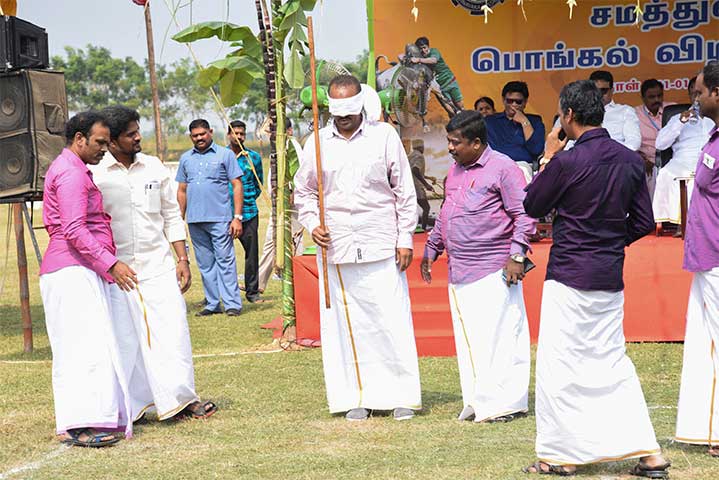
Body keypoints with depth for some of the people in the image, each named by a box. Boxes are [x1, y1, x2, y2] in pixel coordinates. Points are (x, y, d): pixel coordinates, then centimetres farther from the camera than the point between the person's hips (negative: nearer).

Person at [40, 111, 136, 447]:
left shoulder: (68, 169, 23)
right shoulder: (71, 173, -12)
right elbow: (74, 230, -22)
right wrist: (110, 263, -24)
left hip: (79, 271, 11)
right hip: (74, 271, -11)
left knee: (89, 345, 8)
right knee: (86, 343, -16)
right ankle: (81, 424, -21)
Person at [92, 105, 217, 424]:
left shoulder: (154, 167, 8)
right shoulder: (94, 174, -4)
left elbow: (171, 215, 13)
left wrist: (183, 259, 7)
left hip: (158, 264, 3)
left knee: (172, 331, -1)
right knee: (124, 337, 0)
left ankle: (182, 398, 8)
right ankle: (129, 407, 10)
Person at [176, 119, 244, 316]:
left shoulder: (225, 155, 4)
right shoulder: (186, 158, 15)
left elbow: (237, 186, 1)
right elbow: (182, 190, 19)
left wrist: (237, 217, -7)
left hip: (220, 218, -4)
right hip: (195, 220, 4)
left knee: (225, 261, -6)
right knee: (205, 264, 7)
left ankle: (232, 303, -4)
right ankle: (212, 304, 12)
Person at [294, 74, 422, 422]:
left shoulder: (384, 136, 2)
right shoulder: (318, 142, 7)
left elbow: (404, 191, 4)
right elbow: (303, 191, 17)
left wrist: (405, 240, 0)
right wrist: (312, 224, 0)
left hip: (380, 245, -2)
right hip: (336, 248, 2)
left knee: (392, 321, -2)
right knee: (346, 325, 4)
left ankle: (401, 396, 7)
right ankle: (357, 397, 12)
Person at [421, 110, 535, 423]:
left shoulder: (502, 168, -7)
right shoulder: (455, 171, 18)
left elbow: (524, 214, -10)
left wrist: (517, 255, -16)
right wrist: (431, 250, 27)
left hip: (494, 269, -8)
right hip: (459, 272, 8)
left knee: (498, 336, -6)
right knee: (467, 338, 9)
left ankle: (505, 403, 0)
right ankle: (477, 403, 16)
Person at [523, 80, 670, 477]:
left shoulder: (566, 162, -16)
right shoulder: (631, 160, 2)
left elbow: (532, 206, -1)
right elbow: (644, 222, 6)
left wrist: (547, 158, 6)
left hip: (569, 275, -6)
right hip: (611, 277, 6)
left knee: (558, 364, 5)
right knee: (611, 361, 14)